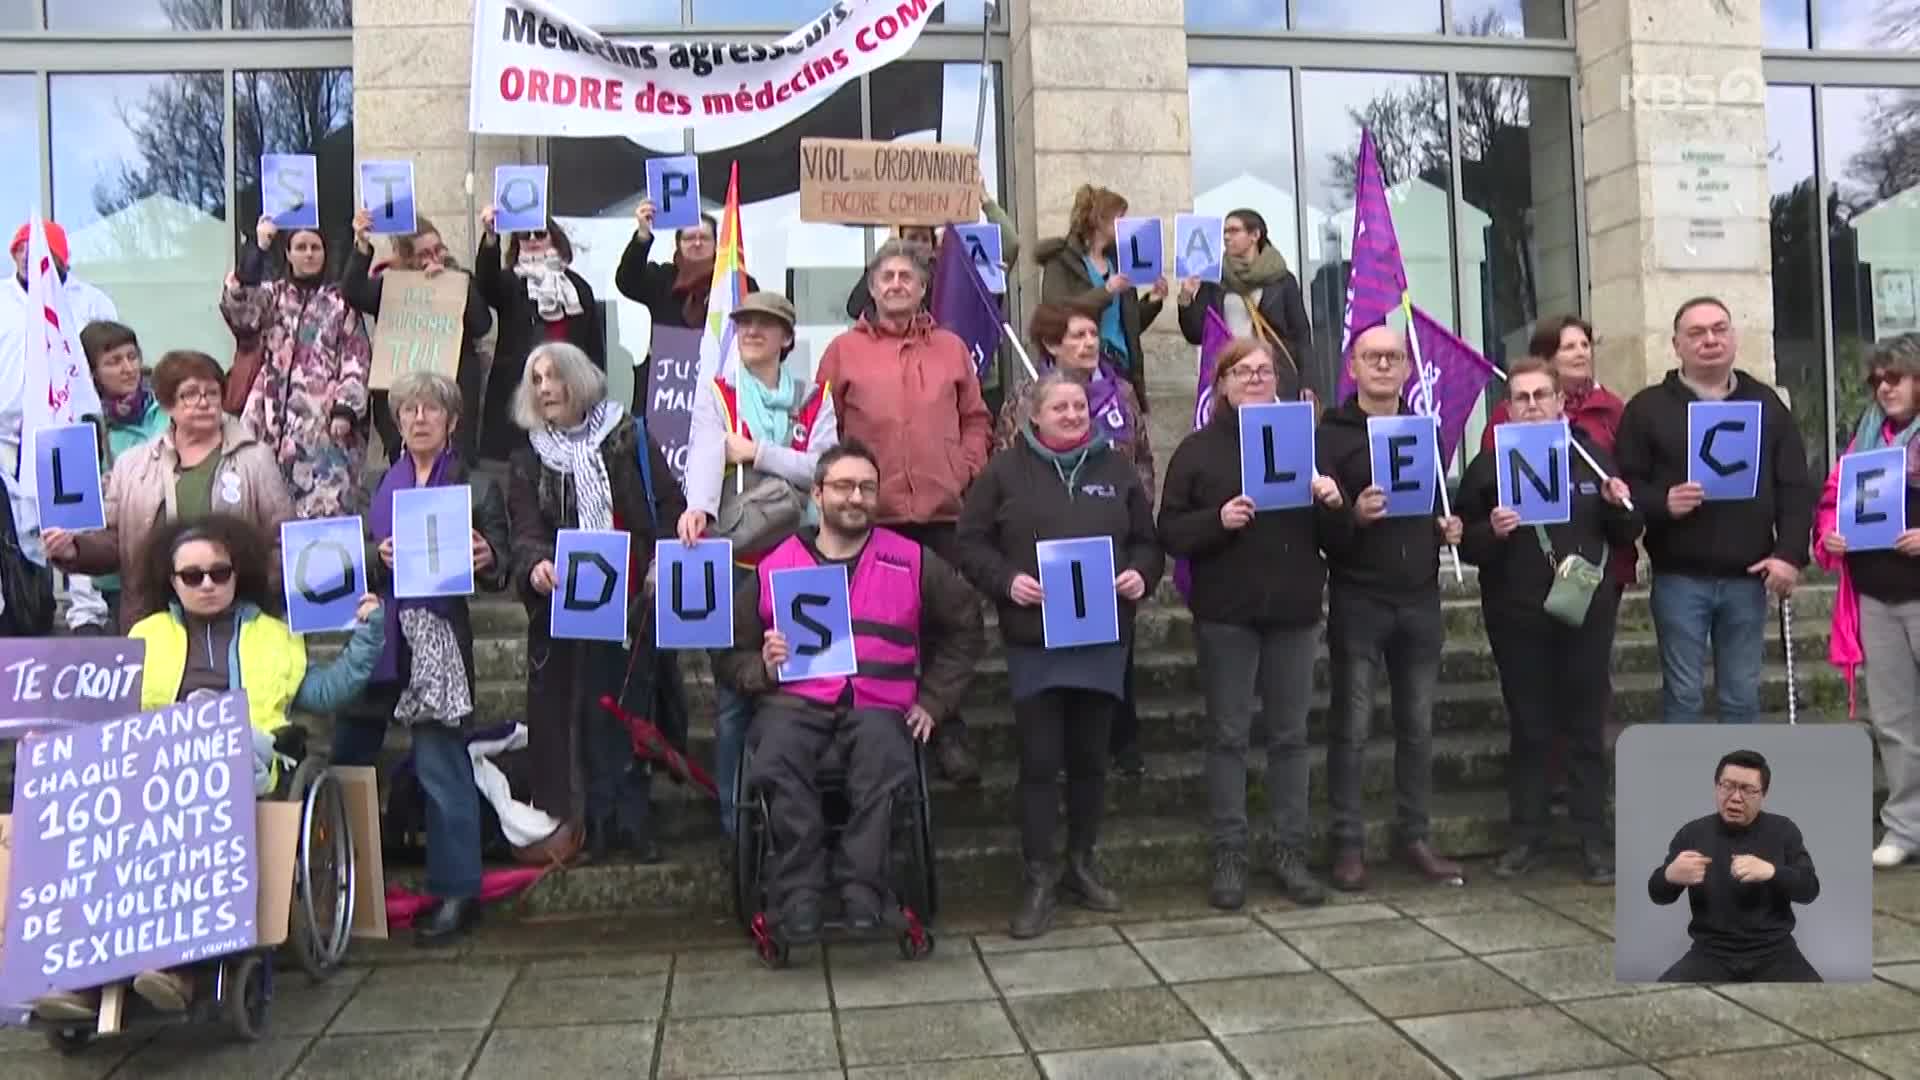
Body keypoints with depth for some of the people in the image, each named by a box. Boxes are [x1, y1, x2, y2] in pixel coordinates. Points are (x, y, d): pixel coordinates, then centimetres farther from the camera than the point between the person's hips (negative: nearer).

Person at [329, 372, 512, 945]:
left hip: (438, 636, -4)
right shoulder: (376, 483, 14)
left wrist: (486, 559, -21)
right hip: (378, 634, 4)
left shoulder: (477, 487, 4)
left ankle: (456, 892, 7)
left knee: (441, 765, -3)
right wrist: (377, 556, -11)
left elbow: (499, 571, 0)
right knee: (347, 759, 9)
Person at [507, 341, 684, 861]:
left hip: (635, 602, -1)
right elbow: (526, 530, -1)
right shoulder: (528, 460, 12)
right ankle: (596, 826, 4)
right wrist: (535, 565, -24)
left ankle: (631, 822, 8)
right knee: (588, 716, -2)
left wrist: (662, 564, -11)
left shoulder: (628, 439, 9)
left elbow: (670, 506, 5)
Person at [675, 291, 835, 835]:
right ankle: (734, 814, 10)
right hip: (734, 560, -1)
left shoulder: (815, 399, 10)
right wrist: (698, 506, -33)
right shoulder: (715, 394, 7)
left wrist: (757, 453, -10)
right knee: (733, 691, 0)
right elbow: (704, 453, -14)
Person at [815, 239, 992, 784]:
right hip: (871, 514, -2)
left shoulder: (951, 348, 13)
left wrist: (964, 470, 1)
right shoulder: (844, 350, 6)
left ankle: (948, 733, 17)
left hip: (943, 511, 2)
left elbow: (976, 419, 15)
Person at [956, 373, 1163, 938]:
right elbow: (970, 543, 1)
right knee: (1039, 761, -1)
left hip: (1104, 637, 3)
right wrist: (1006, 580, -15)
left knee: (1090, 758, 12)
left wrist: (1141, 574, -5)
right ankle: (1038, 878, 9)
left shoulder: (1116, 468, 10)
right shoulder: (1006, 471, 2)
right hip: (1034, 639, -3)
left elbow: (1146, 540, 14)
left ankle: (1082, 865, 27)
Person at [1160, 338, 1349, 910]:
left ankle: (1291, 851, 17)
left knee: (1290, 734, 7)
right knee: (1228, 735, 2)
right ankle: (1229, 856, 10)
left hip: (1294, 610, 3)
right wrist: (1218, 520, -20)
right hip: (1226, 612, -3)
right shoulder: (1199, 449, 3)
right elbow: (1170, 534, -3)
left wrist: (1333, 505, -7)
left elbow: (1332, 539, 14)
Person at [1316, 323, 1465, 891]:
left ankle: (1415, 837, 21)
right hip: (1357, 602, -5)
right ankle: (1347, 844, 8)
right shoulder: (1331, 435, -2)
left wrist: (1451, 527, 3)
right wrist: (1353, 516, -28)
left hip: (1420, 600, 5)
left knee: (1418, 726, 10)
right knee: (1351, 727, 0)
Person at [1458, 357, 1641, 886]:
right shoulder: (1489, 465, 2)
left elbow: (1625, 536, 12)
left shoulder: (1592, 455, 8)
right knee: (1528, 729, 6)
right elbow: (1465, 544, 0)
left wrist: (1620, 506, -8)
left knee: (1586, 727, 6)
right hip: (1517, 617, -1)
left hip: (1586, 610, 1)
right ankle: (1527, 837, 16)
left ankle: (1594, 839, 14)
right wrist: (1492, 532, -20)